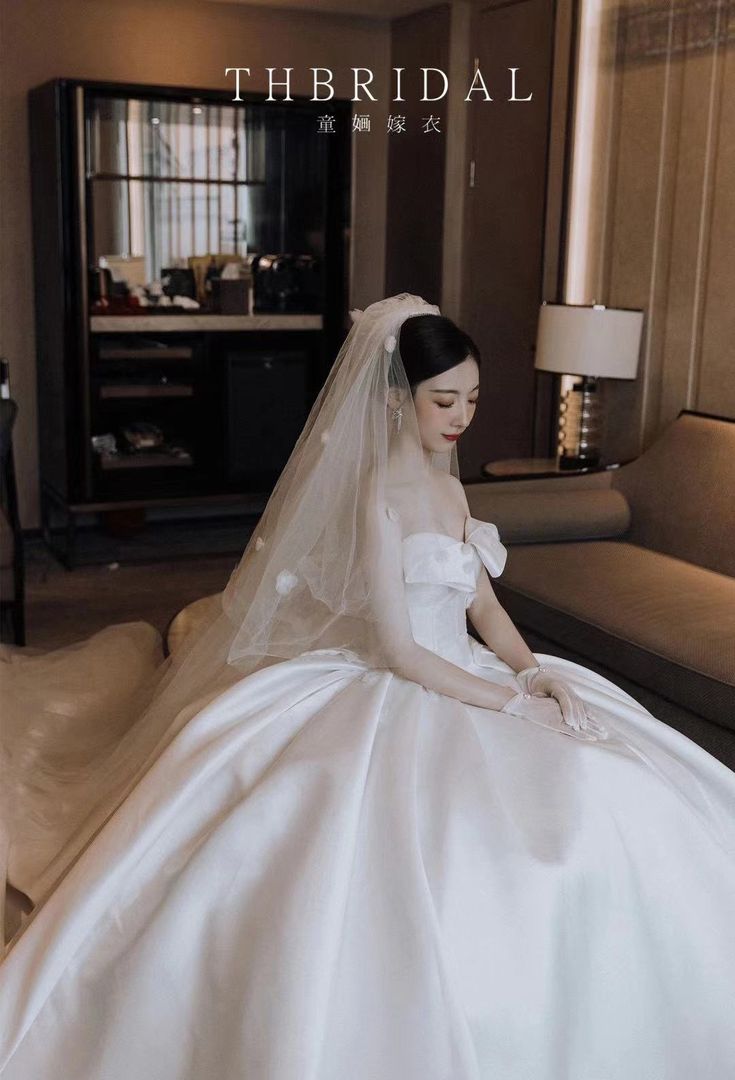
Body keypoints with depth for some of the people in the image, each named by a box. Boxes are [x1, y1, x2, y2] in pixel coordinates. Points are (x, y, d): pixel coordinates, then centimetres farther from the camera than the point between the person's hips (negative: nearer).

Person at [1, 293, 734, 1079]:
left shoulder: (449, 488, 11)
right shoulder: (378, 497, -15)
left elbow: (483, 608, 13)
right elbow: (400, 652, -18)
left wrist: (539, 674, -5)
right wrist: (512, 702, -18)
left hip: (463, 679, 8)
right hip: (397, 694, -8)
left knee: (621, 807, -3)